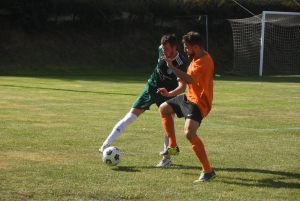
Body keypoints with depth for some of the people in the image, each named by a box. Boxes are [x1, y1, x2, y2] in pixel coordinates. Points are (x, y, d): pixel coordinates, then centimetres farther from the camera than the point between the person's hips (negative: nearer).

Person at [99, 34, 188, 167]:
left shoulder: (181, 63, -30)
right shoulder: (161, 50, -15)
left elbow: (182, 86, -40)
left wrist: (169, 94, -56)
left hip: (168, 93, -3)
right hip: (152, 86, 3)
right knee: (131, 116, -4)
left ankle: (167, 158, 3)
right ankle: (107, 144, -5)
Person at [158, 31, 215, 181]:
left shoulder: (204, 61, -26)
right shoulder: (197, 58, 8)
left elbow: (189, 79, -39)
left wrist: (171, 67, -35)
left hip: (198, 103, -11)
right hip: (189, 97, 11)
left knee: (189, 133, -30)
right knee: (163, 109, 27)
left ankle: (208, 171, -25)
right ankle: (173, 147, 35)